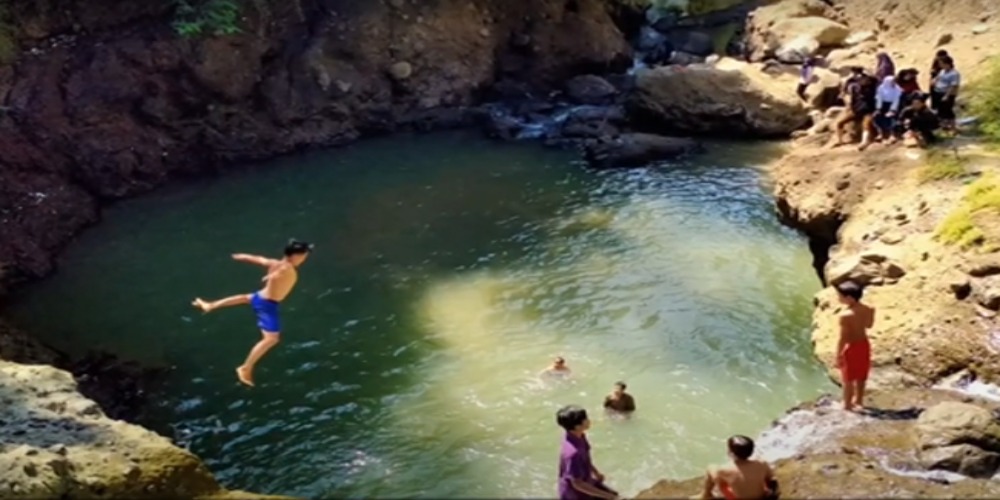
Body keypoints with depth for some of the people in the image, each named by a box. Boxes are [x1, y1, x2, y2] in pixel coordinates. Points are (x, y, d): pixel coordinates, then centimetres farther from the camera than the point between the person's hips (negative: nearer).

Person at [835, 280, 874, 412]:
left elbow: (843, 339, -24)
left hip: (851, 348, -7)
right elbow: (869, 325, 8)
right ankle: (859, 399, 43)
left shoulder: (845, 316, -30)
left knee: (848, 379, 12)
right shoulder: (868, 310, -10)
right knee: (861, 376, 25)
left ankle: (847, 405, 25)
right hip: (864, 345, 7)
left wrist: (838, 355, -14)